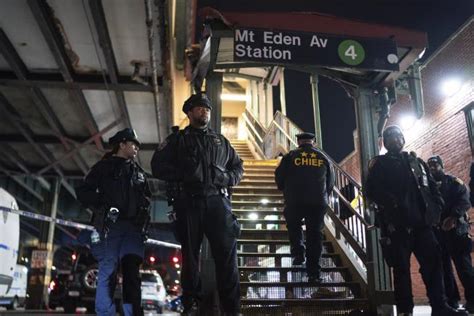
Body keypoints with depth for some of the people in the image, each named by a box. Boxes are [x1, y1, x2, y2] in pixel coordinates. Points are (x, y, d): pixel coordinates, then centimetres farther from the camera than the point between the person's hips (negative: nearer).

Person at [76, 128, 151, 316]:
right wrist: (103, 206, -11)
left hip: (133, 227, 4)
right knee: (108, 271, -8)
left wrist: (144, 212, 11)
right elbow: (83, 192, 4)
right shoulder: (104, 166, 11)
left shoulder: (138, 172, 24)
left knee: (132, 272, -4)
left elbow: (146, 196, 30)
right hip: (109, 225, -4)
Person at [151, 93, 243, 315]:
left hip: (218, 201, 2)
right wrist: (183, 175, -11)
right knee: (190, 253, 5)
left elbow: (238, 166, 24)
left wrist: (229, 178, 1)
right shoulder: (178, 139, 12)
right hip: (189, 203, -1)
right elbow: (158, 165, 2)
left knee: (227, 251, -7)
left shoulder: (220, 141, 21)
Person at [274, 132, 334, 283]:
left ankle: (298, 252, 4)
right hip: (318, 202, 2)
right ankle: (314, 273, 6)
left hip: (295, 201, -1)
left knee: (294, 226, 24)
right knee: (315, 234, 7)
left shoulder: (290, 156, 3)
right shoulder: (323, 158, 12)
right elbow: (330, 183, 17)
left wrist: (286, 190, 23)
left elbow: (279, 177, 4)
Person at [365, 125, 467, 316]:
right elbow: (371, 190, -3)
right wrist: (392, 203, -18)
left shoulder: (417, 162, 23)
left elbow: (432, 186, 21)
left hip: (421, 222, 4)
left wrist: (437, 207, 3)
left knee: (433, 263, -1)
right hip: (397, 224, -4)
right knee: (402, 268, -1)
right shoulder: (380, 164, 9)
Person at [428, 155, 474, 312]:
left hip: (454, 228, -5)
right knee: (444, 266, 5)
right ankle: (451, 300, 11)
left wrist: (453, 217, -21)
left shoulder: (453, 182, 7)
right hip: (436, 231, 5)